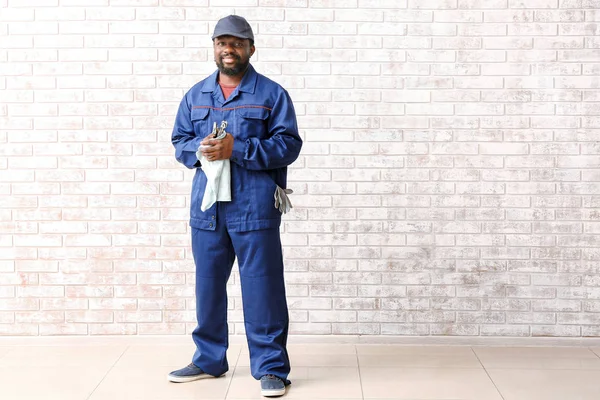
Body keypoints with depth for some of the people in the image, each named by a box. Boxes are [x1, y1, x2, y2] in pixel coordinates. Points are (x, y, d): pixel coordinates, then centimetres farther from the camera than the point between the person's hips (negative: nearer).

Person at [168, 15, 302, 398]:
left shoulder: (272, 93, 0)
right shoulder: (196, 95, 14)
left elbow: (288, 145, -8)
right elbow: (180, 142, 15)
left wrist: (236, 148, -17)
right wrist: (200, 149, -9)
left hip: (255, 208, -4)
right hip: (207, 207, 5)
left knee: (262, 288, -2)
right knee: (208, 286, 12)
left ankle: (271, 367, 8)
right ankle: (208, 359, 28)